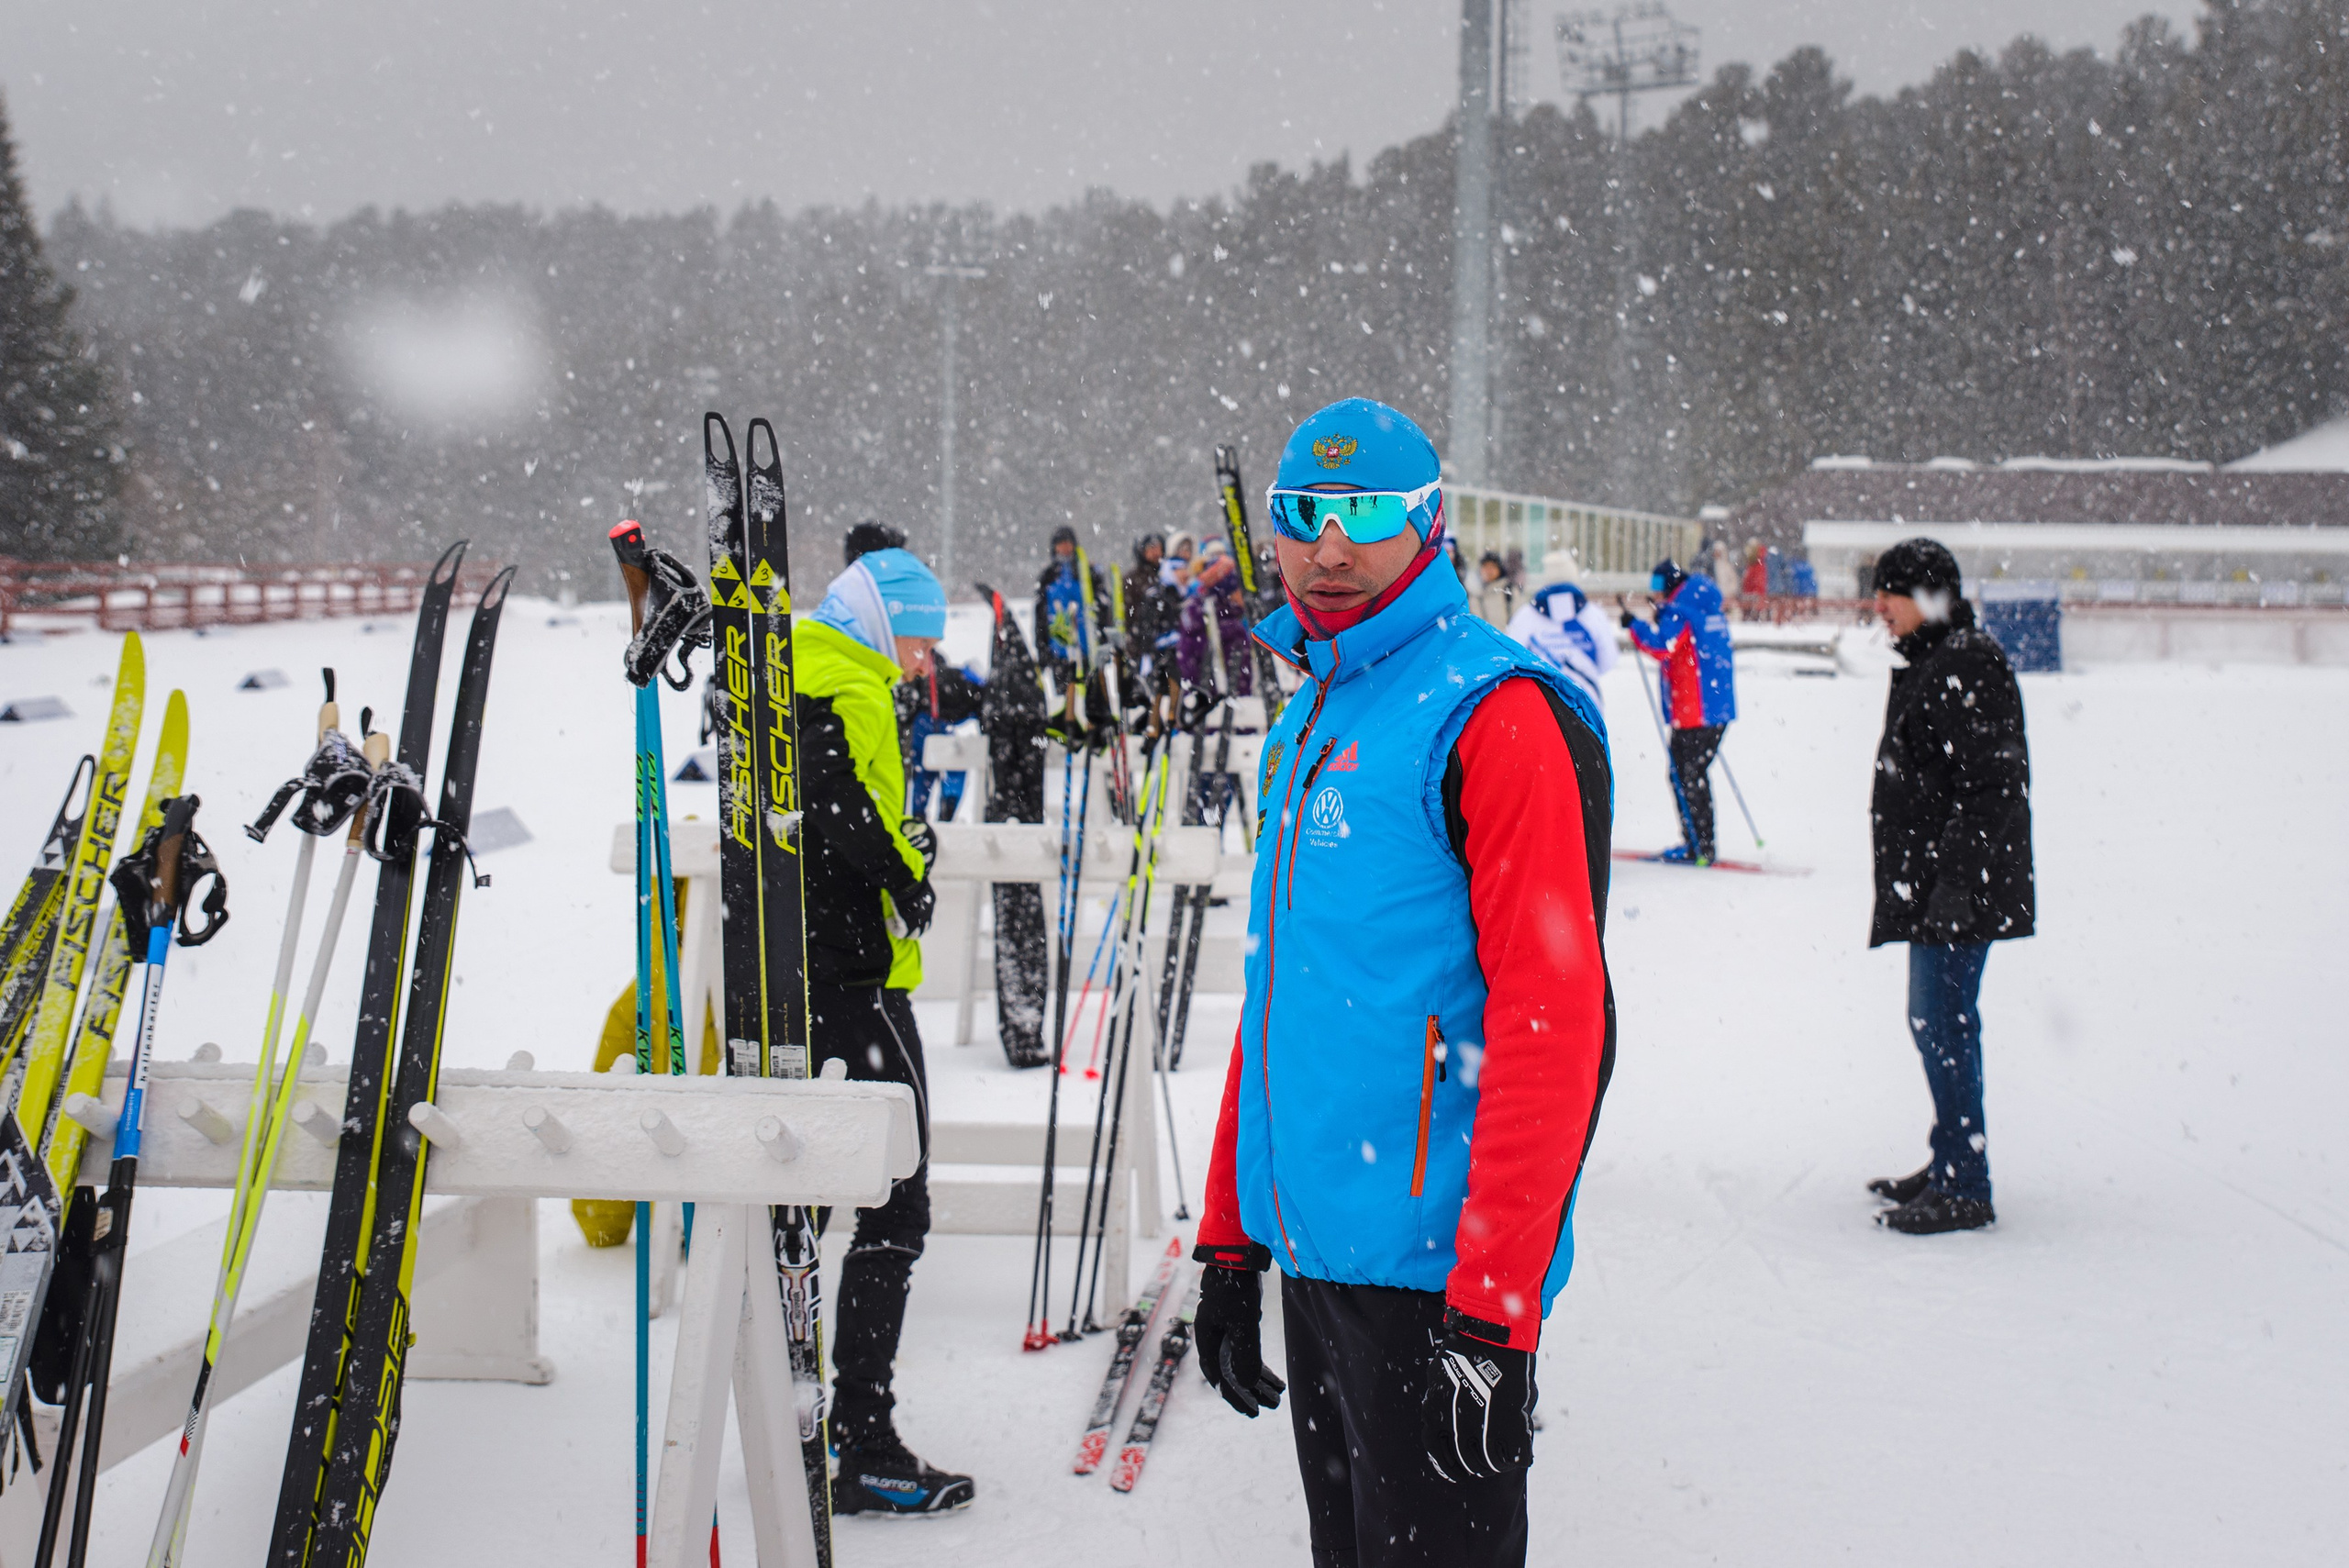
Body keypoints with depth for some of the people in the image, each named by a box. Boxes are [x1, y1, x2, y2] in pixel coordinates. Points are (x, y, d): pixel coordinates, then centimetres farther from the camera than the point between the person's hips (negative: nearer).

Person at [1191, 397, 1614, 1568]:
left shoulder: (1497, 716, -12)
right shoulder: (1310, 721, 15)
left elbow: (1552, 1018, -19)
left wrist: (1492, 1300, -22)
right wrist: (1230, 1235, 17)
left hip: (1431, 1267, -8)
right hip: (1313, 1250, 8)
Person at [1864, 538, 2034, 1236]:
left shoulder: (1969, 666, -15)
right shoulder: (1928, 664, 17)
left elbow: (1995, 784, -21)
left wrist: (1958, 875, -24)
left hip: (1963, 886, -11)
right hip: (1929, 884, 11)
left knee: (1942, 1023, -9)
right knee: (1938, 1021, 16)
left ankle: (1964, 1188, -4)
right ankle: (1952, 1163, 26)